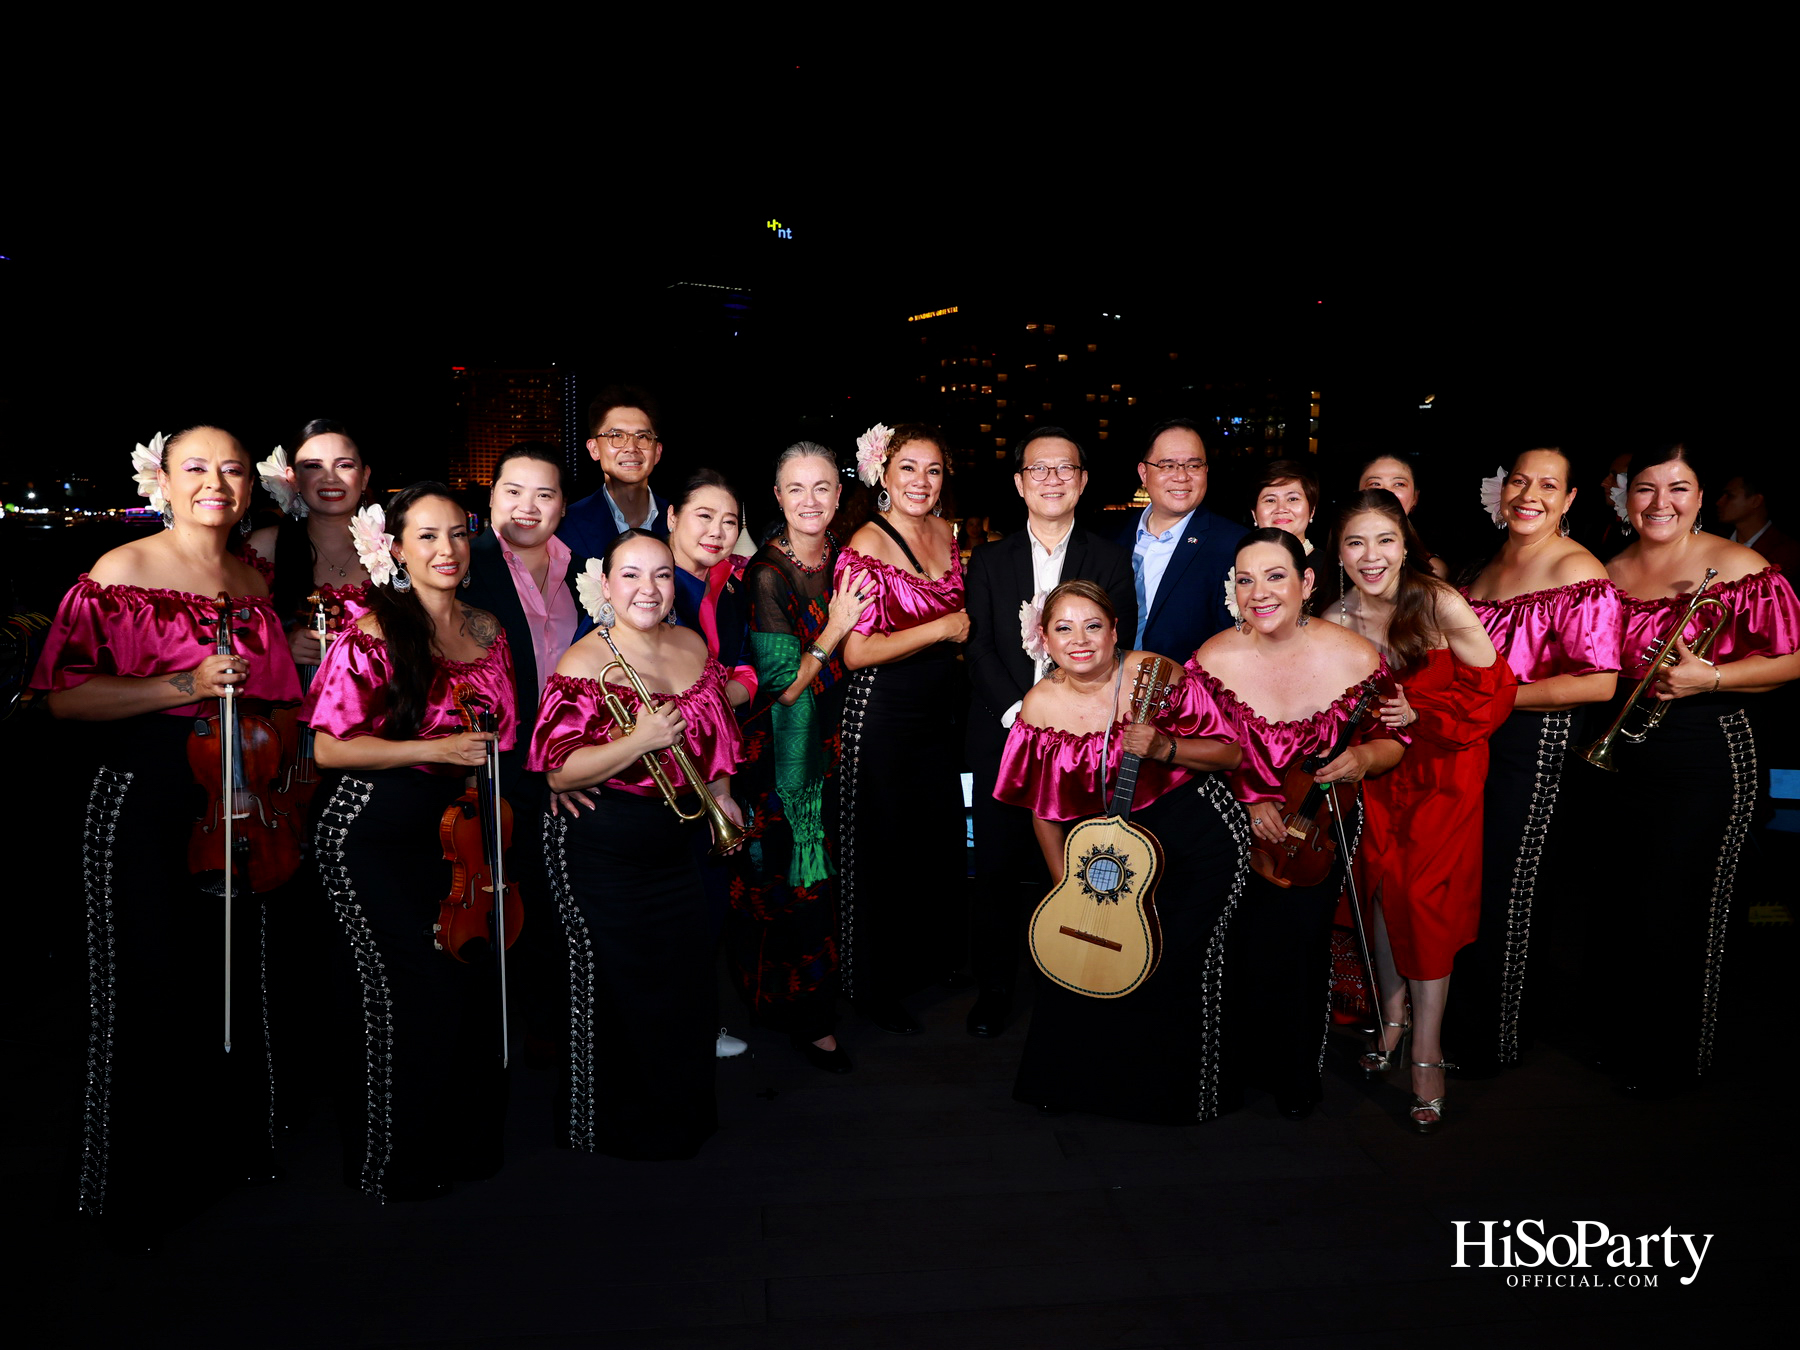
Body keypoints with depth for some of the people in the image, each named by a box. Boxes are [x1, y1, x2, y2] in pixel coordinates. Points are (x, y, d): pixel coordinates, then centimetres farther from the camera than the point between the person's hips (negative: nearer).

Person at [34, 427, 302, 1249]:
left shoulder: (253, 581, 12)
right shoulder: (122, 572, -6)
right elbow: (66, 695, -13)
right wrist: (184, 686, -21)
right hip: (145, 811, -5)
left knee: (233, 982, 11)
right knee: (151, 989, 2)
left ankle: (226, 1152, 29)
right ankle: (140, 1189, 20)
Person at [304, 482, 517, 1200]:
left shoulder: (486, 629, 8)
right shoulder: (373, 636, -10)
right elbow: (331, 747, -13)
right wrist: (435, 749, -20)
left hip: (456, 828, 5)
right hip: (377, 837, -5)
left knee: (476, 975, 1)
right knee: (417, 993, -5)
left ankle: (465, 1140, 23)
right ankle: (397, 1160, 17)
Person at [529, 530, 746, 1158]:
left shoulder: (692, 645, 4)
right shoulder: (585, 664, -16)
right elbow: (558, 771, -21)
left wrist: (719, 792, 14)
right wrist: (639, 741, -31)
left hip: (681, 842, 7)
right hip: (606, 853, -6)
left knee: (688, 984, 17)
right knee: (621, 996, 4)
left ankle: (684, 1116, 39)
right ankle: (617, 1128, 28)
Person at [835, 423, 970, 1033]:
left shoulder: (946, 534, 6)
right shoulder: (866, 545, -16)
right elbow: (856, 652, -21)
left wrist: (970, 628, 2)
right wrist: (941, 629, -18)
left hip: (939, 709, 7)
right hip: (883, 715, -7)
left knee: (940, 835, 18)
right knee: (882, 846, 5)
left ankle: (929, 950, 41)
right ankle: (876, 986, 23)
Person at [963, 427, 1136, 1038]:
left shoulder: (1110, 559, 8)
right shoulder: (989, 562, 11)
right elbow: (978, 649, 2)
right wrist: (1020, 714, -12)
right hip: (1003, 737, 1)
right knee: (996, 868, 3)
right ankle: (994, 990, 18)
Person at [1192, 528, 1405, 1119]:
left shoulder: (1356, 657, -12)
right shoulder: (1213, 659, -11)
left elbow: (1393, 741, 0)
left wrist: (1365, 757, -21)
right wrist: (1249, 800, -13)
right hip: (1238, 827, 1)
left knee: (1296, 933, -12)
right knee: (1244, 944, -9)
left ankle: (1297, 1072, 18)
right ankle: (1246, 1062, 23)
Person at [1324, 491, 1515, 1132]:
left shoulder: (1442, 607, -18)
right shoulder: (1336, 621, -7)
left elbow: (1494, 688, -11)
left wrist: (1420, 713, -19)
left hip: (1444, 770, -3)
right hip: (1379, 770, 3)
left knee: (1428, 899, -5)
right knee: (1383, 890, 7)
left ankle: (1426, 1048, 5)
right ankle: (1393, 1014, 27)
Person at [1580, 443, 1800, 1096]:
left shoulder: (1739, 567, -6)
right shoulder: (1608, 572, 8)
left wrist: (1709, 678, -19)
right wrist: (1634, 678, 3)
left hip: (1705, 758, -5)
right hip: (1615, 755, 5)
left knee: (1673, 916, 0)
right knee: (1608, 903, 13)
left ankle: (1673, 1056, 21)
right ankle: (1614, 1035, 34)